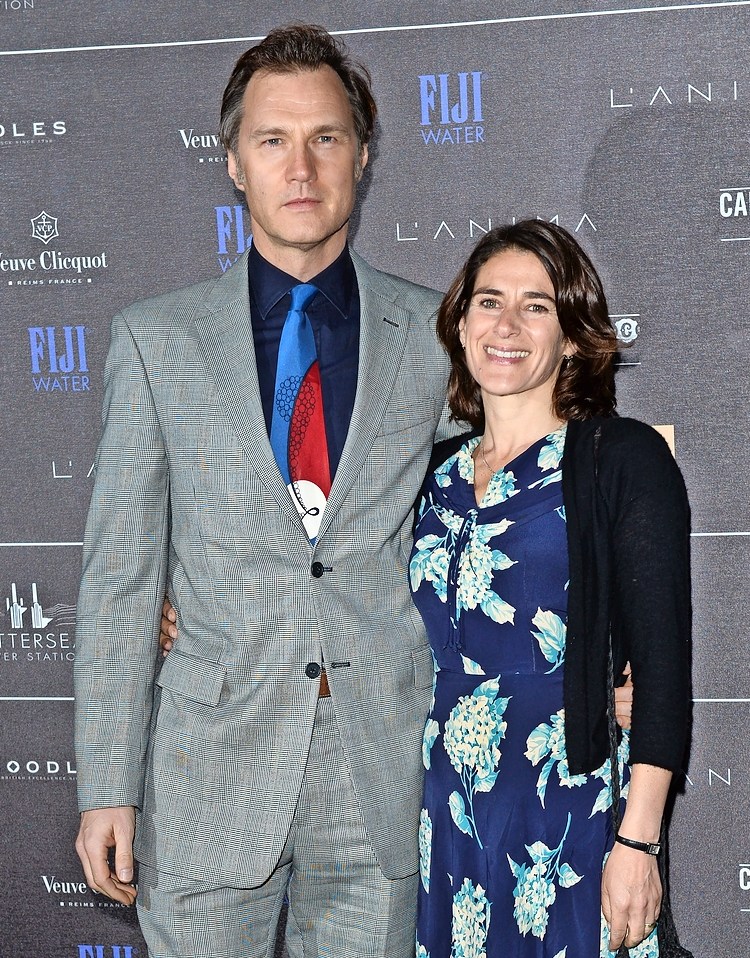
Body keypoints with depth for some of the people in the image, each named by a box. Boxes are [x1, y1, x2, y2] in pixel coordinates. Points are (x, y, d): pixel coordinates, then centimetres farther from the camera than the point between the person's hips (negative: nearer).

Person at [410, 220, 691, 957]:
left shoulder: (624, 459, -5)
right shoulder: (436, 473, 9)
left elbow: (661, 665, -9)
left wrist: (637, 842, -15)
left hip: (568, 810, -4)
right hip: (445, 811, 4)